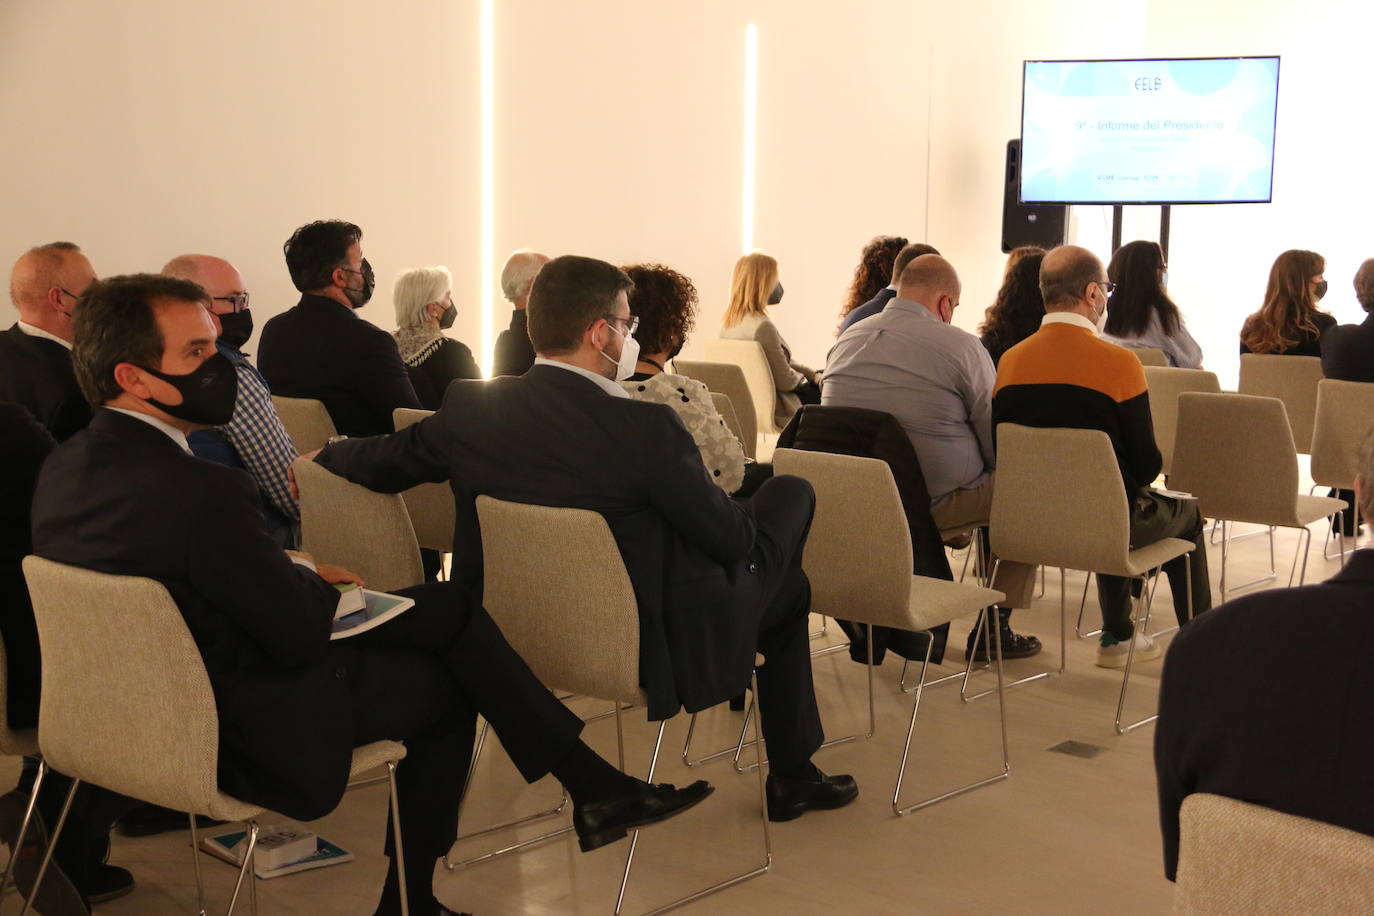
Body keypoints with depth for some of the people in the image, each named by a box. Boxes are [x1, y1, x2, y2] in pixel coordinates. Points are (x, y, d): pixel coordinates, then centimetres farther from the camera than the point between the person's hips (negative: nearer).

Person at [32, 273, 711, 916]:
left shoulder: (64, 467, -2)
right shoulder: (198, 492, -31)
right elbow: (300, 634, -20)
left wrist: (288, 572, 3)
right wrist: (303, 573, 0)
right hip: (254, 731, -9)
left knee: (447, 607, 13)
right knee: (445, 684, 12)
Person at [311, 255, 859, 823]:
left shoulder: (469, 407, -12)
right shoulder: (644, 428, -28)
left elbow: (384, 462, 5)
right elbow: (734, 539, -16)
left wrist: (323, 455, 29)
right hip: (645, 644, -6)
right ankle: (792, 780, 33)